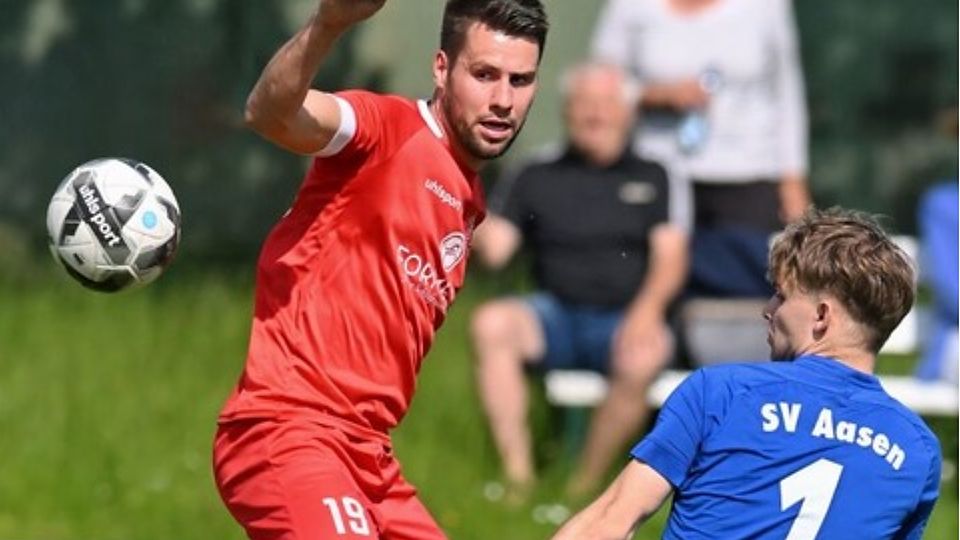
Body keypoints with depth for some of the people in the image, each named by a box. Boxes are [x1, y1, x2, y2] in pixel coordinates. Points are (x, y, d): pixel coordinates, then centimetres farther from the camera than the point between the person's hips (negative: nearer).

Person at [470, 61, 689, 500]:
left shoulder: (652, 179, 14)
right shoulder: (537, 179, 16)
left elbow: (671, 257, 3)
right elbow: (494, 249, 6)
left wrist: (647, 308, -16)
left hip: (624, 318, -2)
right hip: (557, 316, 2)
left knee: (645, 356, -36)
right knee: (491, 323, -29)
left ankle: (586, 484, -26)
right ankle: (517, 474, -32)